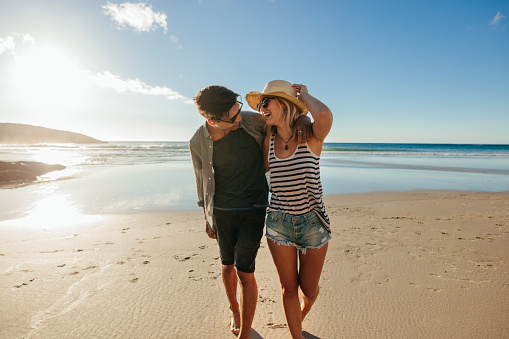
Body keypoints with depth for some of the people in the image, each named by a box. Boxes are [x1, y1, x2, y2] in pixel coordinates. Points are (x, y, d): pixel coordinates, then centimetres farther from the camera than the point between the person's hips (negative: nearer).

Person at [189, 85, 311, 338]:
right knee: (228, 264, 18)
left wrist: (303, 120, -20)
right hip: (221, 212, 2)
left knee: (244, 272, -3)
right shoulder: (198, 143, -11)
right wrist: (207, 218, 13)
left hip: (253, 210, -2)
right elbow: (202, 182, 4)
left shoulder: (251, 120, -14)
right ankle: (234, 308, 48)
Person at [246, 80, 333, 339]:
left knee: (309, 288, 16)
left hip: (312, 222, -2)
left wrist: (304, 95, -16)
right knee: (289, 288, 11)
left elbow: (325, 115, -34)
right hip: (279, 222, 2)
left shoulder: (312, 137, -11)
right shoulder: (269, 140, 0)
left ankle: (299, 318, 51)